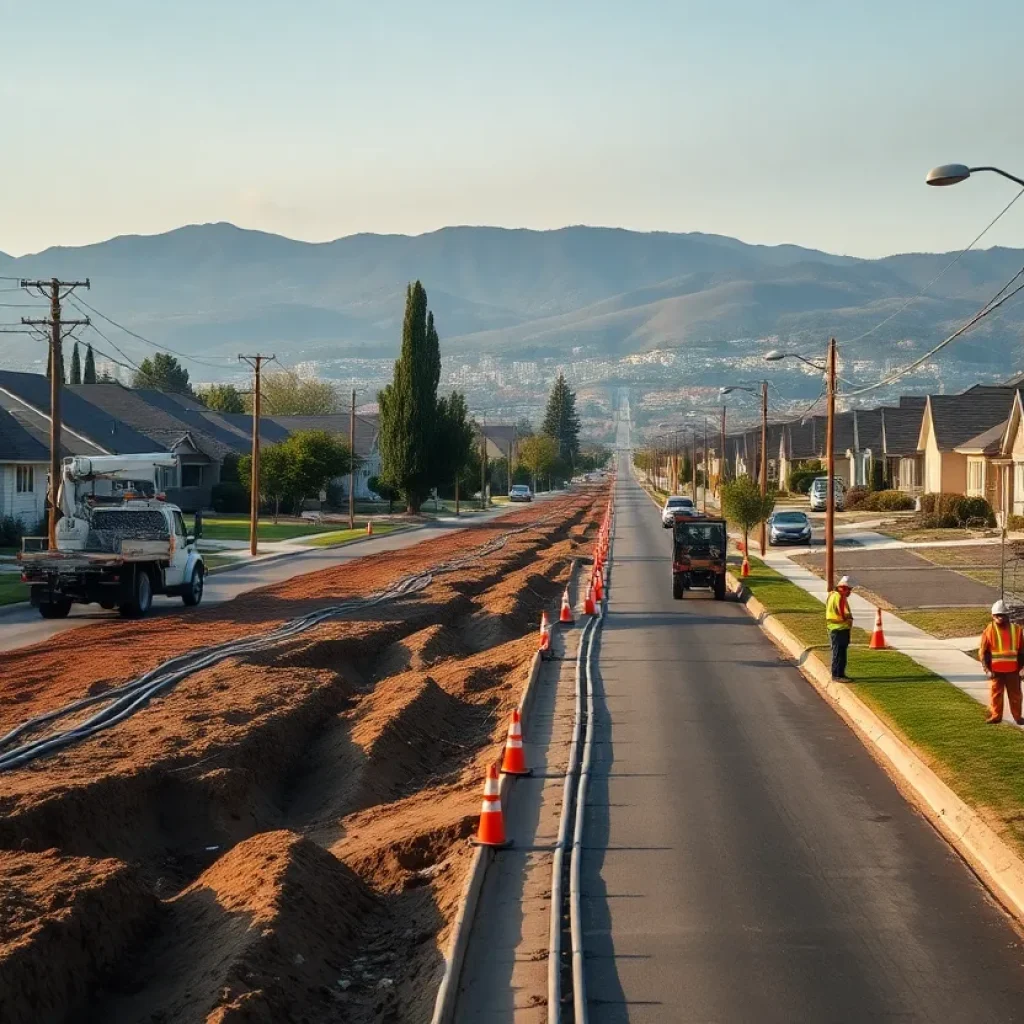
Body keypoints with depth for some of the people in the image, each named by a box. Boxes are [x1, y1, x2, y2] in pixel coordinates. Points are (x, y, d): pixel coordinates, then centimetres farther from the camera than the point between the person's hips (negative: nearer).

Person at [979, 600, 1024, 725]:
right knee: (995, 693, 4)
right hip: (995, 671, -1)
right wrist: (987, 670, -10)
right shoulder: (989, 631, -6)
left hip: (1012, 670, 1)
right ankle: (995, 716, 15)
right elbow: (983, 652, -4)